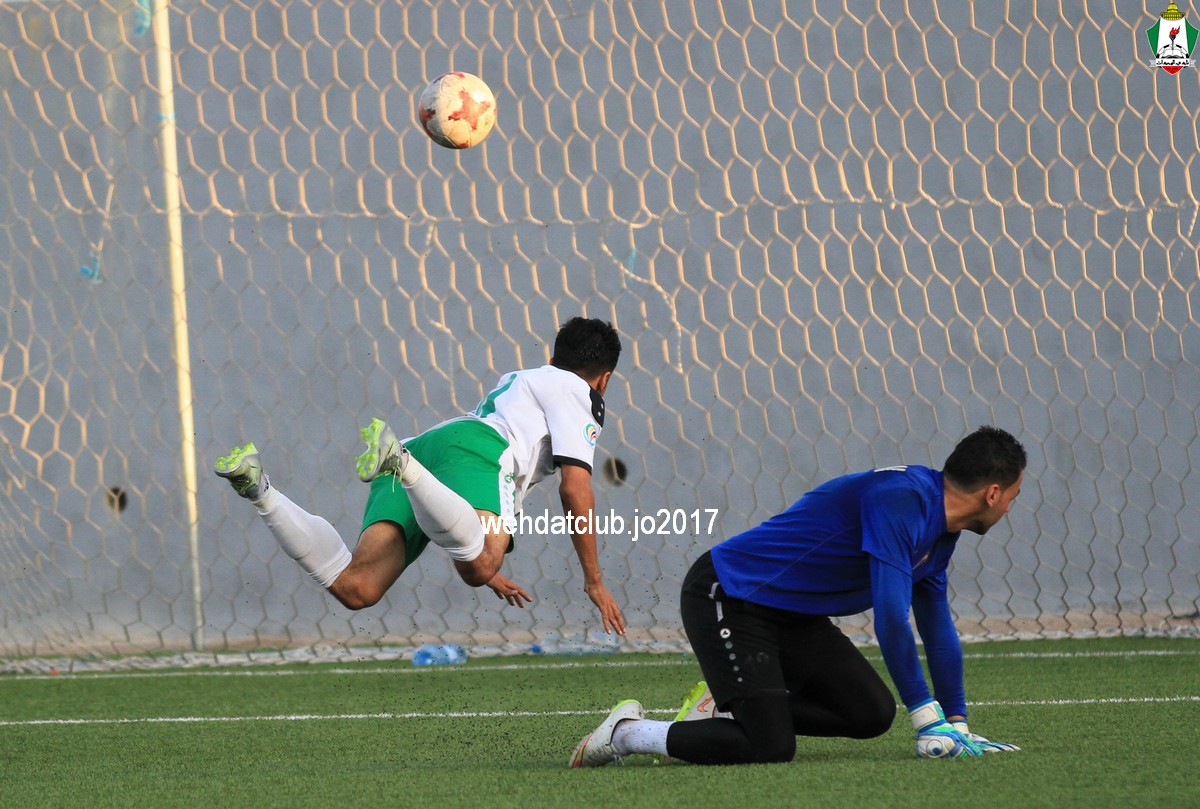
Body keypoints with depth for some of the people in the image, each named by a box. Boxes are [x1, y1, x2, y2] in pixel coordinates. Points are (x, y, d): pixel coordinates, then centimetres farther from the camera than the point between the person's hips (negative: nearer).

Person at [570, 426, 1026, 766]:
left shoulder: (940, 532, 8)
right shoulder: (901, 500, -24)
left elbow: (938, 629, 18)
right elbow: (891, 621, -28)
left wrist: (957, 729, 15)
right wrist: (931, 722, -23)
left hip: (790, 615, 10)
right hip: (725, 598, -10)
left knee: (872, 714, 0)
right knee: (770, 748, -21)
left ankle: (728, 708, 11)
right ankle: (628, 732, -5)